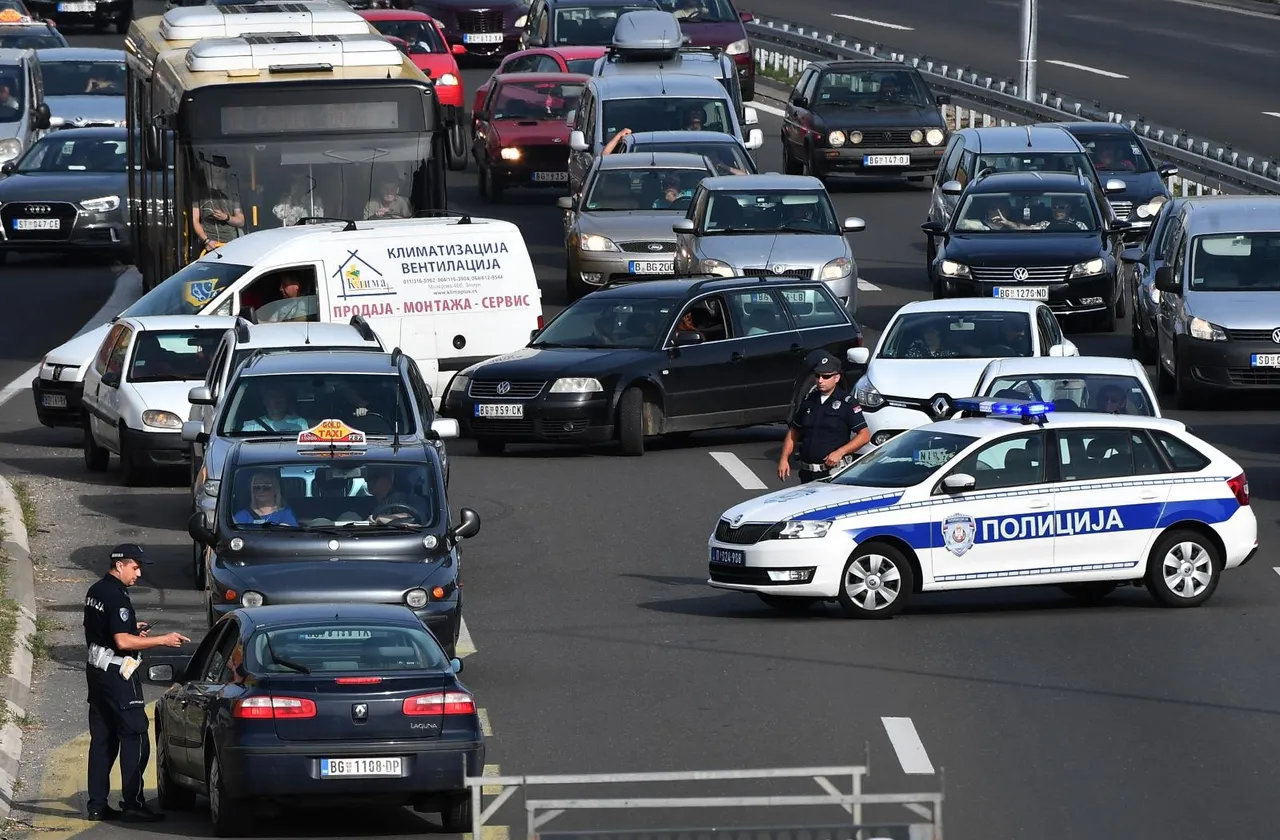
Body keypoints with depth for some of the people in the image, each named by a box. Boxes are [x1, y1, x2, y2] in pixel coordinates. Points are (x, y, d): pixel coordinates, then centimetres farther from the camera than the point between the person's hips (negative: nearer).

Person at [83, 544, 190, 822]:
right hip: (117, 673, -10)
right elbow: (122, 641, -24)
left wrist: (131, 629, 17)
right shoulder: (116, 596, -17)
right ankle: (132, 805, -9)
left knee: (102, 739, 11)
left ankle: (97, 805, 11)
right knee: (135, 738, -6)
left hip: (97, 671, 10)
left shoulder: (95, 591, 13)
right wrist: (163, 640, -20)